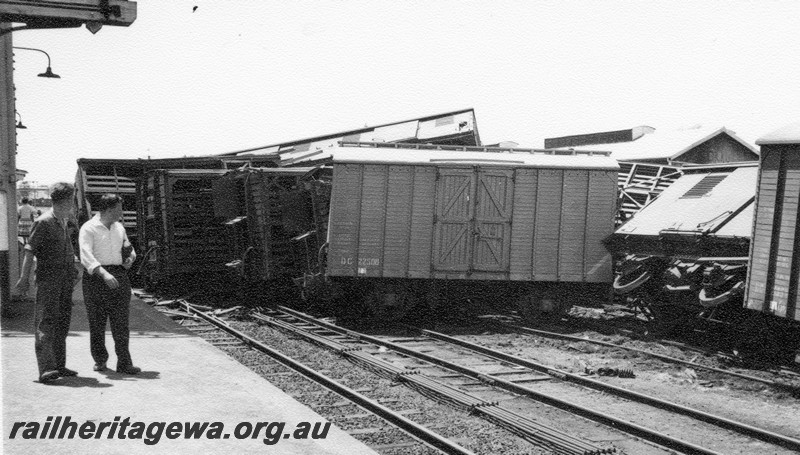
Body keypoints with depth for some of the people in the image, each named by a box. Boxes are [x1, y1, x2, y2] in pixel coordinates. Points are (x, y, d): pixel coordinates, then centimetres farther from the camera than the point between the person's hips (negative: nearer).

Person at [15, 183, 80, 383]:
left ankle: (59, 366, 19)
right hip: (48, 278, -8)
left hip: (66, 278, 8)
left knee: (63, 322, 11)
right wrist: (24, 277, -17)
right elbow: (29, 250, -13)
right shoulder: (44, 222, -11)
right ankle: (46, 369, -17)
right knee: (46, 321, -11)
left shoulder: (67, 222, 14)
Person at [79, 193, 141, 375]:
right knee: (97, 322, 4)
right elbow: (86, 257, -18)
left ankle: (124, 362, -3)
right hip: (96, 277, -4)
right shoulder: (88, 229, -5)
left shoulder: (118, 227, 16)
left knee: (121, 321, -3)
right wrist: (104, 273, -31)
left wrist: (130, 258, 6)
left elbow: (129, 249, 30)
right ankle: (99, 360, 19)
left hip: (119, 277, 4)